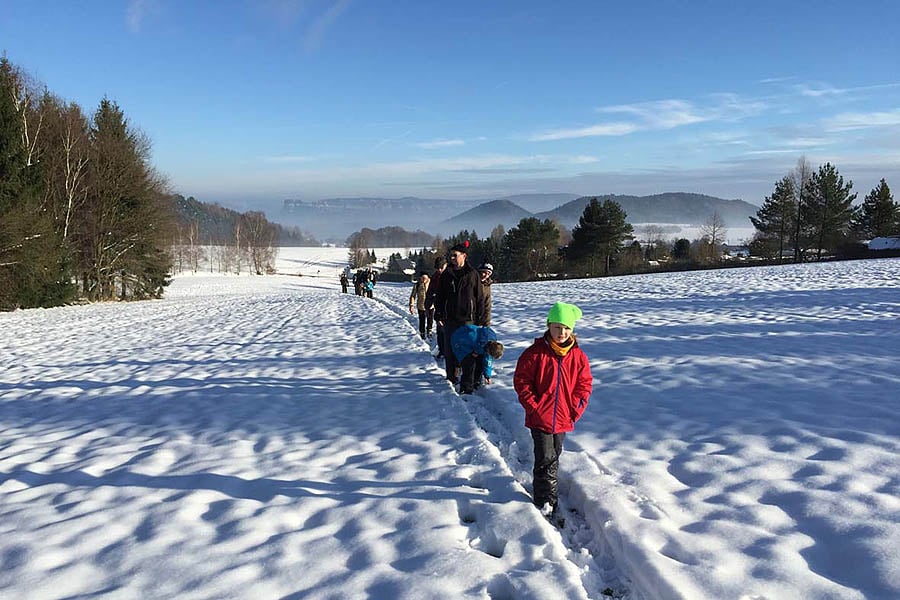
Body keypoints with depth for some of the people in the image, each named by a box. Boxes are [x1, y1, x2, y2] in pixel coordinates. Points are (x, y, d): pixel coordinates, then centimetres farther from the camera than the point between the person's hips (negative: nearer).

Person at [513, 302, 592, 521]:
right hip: (540, 417, -4)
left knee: (554, 456, 18)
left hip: (564, 418, 4)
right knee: (546, 459, -5)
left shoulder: (577, 356, 0)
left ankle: (543, 490, 35)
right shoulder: (535, 352, -10)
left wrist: (576, 409, -2)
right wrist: (533, 406, -11)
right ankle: (547, 501, 4)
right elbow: (521, 380, -6)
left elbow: (584, 384, 8)